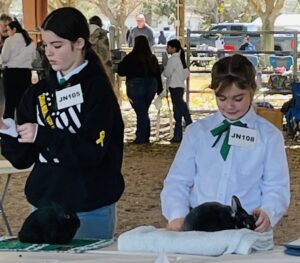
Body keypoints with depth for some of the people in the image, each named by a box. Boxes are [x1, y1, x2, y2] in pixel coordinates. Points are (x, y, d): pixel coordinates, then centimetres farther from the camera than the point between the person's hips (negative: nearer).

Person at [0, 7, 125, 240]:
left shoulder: (96, 88, -6)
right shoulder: (39, 92, 8)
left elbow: (92, 151, -16)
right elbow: (23, 159, 7)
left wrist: (43, 136, -20)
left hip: (90, 211, -5)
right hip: (46, 206, 5)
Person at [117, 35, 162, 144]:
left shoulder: (130, 57, -11)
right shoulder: (152, 58, 3)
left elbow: (120, 71, -5)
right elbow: (158, 75, 7)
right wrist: (160, 90, 14)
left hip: (135, 86, -5)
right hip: (151, 85, 5)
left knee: (140, 112, -1)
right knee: (144, 112, 16)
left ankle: (141, 138, -2)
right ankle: (145, 137, 17)